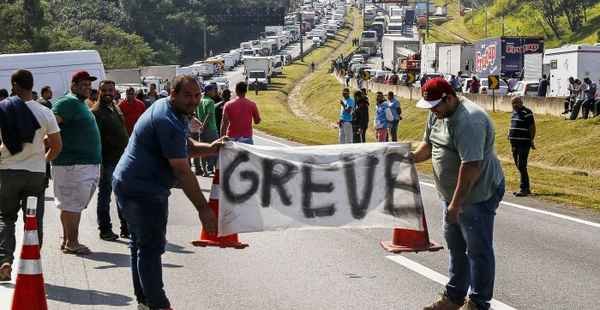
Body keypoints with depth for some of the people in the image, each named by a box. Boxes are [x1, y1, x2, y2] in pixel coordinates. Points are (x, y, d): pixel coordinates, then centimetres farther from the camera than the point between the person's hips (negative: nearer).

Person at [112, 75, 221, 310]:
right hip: (144, 191, -11)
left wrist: (210, 148, -1)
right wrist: (203, 209, -23)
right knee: (152, 247, -7)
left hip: (129, 185, 11)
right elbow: (182, 171, -25)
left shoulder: (164, 107, 10)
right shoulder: (169, 122, -22)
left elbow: (186, 148, 19)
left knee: (141, 244, 18)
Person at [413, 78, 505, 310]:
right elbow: (429, 145, 17)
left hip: (478, 194, -10)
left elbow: (471, 165, -30)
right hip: (454, 195, 10)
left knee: (478, 250, 1)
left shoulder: (469, 121, -27)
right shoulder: (437, 115, 4)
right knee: (456, 247, 19)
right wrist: (412, 158, -5)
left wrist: (456, 204, -28)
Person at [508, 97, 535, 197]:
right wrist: (510, 134, 15)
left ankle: (524, 189, -9)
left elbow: (532, 128, -12)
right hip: (515, 143, 9)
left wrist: (531, 141, -15)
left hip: (524, 143, -9)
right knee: (519, 166, 12)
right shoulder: (514, 112, 14)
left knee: (521, 166, -11)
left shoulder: (526, 113, -12)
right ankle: (526, 188, 19)